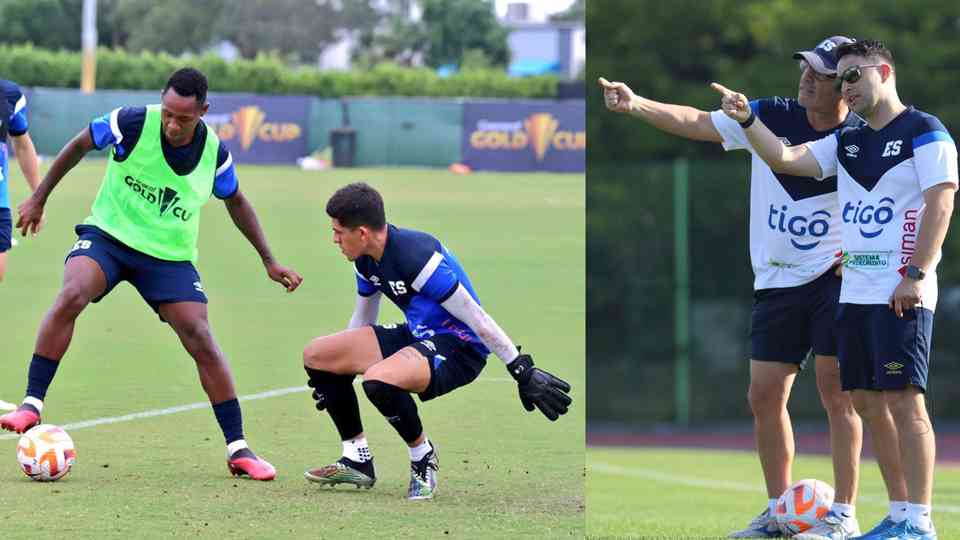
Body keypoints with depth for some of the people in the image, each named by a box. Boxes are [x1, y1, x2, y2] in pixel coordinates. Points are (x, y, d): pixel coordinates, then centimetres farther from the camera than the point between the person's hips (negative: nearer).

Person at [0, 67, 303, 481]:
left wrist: (269, 261, 13)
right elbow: (79, 145, 0)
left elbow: (236, 202, 11)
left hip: (170, 256, 2)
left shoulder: (214, 153, -9)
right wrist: (39, 198, 6)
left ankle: (238, 450, 1)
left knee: (202, 341, -9)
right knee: (71, 296, -30)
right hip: (108, 234, -2)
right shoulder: (133, 123, -18)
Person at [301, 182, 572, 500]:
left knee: (379, 381, -38)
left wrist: (524, 373, -21)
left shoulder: (415, 256, -27)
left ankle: (423, 455, -10)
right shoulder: (367, 259, 2)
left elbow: (476, 320, -24)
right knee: (317, 355, 4)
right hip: (417, 336, 10)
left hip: (459, 346, -10)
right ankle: (357, 461, 12)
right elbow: (362, 320, 22)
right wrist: (341, 361, 31)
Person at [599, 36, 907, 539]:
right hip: (775, 283, 5)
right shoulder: (771, 116, 1)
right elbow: (697, 122, 0)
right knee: (764, 397, 6)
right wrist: (637, 104, -12)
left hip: (833, 277, -4)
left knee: (836, 391, -8)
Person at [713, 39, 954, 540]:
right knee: (867, 402, 8)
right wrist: (747, 120, 1)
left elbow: (940, 202, -13)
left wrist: (917, 273, -20)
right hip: (855, 291, 8)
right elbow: (785, 159, 15)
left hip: (901, 294, -8)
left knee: (903, 401, -11)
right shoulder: (846, 142, 18)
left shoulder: (924, 132, -5)